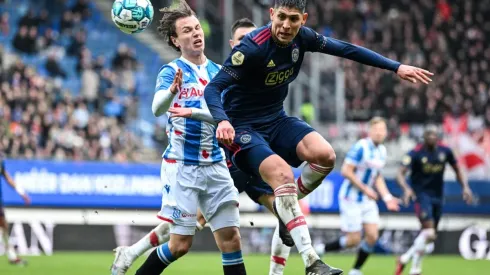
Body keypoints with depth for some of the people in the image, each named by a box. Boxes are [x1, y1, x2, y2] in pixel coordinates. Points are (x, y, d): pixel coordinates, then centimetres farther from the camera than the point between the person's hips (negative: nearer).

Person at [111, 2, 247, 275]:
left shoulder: (219, 72, 9)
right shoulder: (171, 72, -7)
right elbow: (157, 108, -27)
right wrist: (172, 91, -48)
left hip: (216, 166, 5)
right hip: (182, 167, -5)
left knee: (231, 239, 1)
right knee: (180, 244, -6)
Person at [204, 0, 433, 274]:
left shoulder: (302, 38, -6)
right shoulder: (253, 47, -25)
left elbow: (347, 49, 5)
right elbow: (213, 88, -28)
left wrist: (397, 67, 3)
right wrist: (223, 121, -48)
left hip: (276, 120, 6)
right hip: (243, 127, -6)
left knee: (325, 155, -20)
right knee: (283, 175, -30)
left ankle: (286, 208, 9)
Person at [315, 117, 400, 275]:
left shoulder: (382, 151, 7)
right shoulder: (361, 147, -18)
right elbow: (346, 171, -21)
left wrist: (387, 197, 7)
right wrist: (365, 189, -19)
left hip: (368, 200, 8)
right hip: (351, 199, -8)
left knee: (372, 236, -2)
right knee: (354, 240, -7)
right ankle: (320, 250, 13)